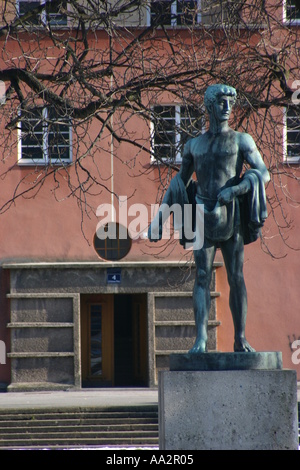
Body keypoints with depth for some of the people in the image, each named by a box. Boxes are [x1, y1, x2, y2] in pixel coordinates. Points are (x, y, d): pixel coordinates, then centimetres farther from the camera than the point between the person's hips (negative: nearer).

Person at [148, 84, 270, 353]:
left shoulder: (241, 140, 7)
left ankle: (240, 339, 5)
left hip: (231, 214, -2)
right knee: (202, 277, -8)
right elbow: (179, 183, 21)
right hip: (203, 213, 2)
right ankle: (201, 338, -14)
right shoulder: (194, 145, 15)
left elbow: (263, 174, -4)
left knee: (236, 277, 0)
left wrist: (235, 189, -19)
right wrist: (159, 217, 16)